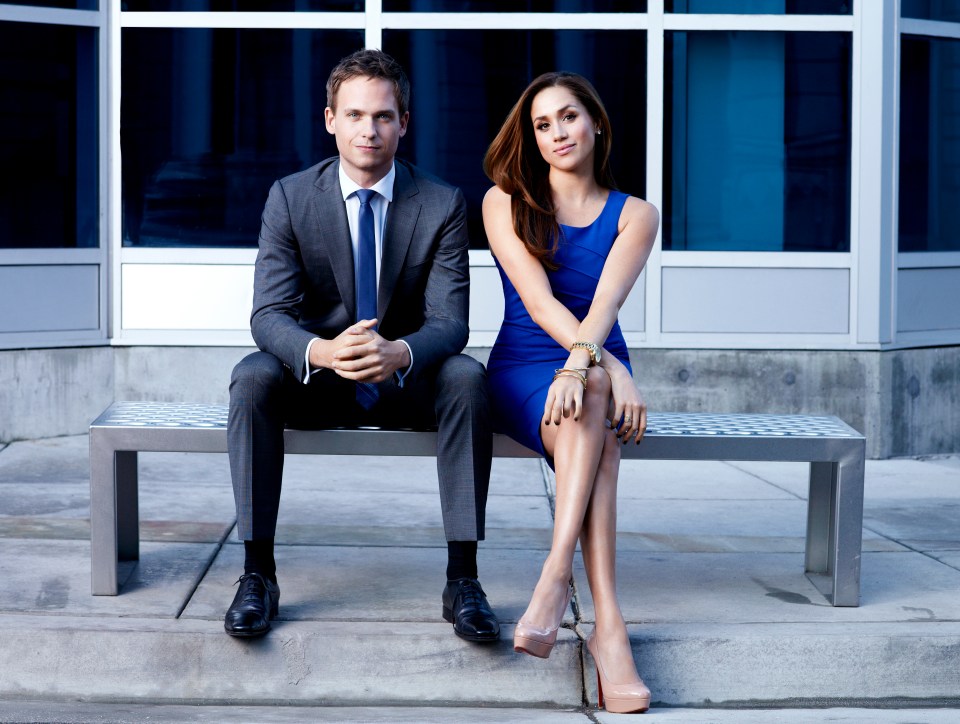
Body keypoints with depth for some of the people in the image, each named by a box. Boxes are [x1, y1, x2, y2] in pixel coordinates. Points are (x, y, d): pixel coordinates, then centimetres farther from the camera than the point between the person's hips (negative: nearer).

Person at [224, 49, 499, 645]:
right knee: (253, 376, -30)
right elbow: (269, 314, -14)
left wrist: (399, 353, -40)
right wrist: (322, 351, -39)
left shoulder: (443, 205, -7)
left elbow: (449, 321, -14)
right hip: (317, 378, 0)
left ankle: (463, 578, -28)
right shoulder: (290, 198, -6)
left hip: (407, 381, 0)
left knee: (467, 376, -31)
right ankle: (258, 574, -25)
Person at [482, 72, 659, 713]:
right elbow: (538, 300, -10)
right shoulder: (505, 202, 5)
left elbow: (604, 303, -13)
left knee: (589, 400, -37)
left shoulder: (634, 215, 7)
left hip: (599, 367, 1)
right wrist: (605, 366, -26)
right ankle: (608, 622, -47)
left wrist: (581, 361, -35)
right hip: (523, 372, -1)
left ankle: (557, 577, -46)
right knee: (593, 398, -36)